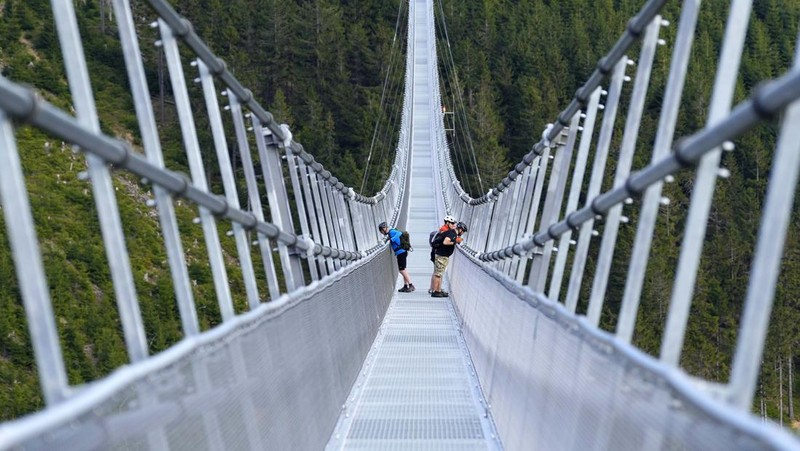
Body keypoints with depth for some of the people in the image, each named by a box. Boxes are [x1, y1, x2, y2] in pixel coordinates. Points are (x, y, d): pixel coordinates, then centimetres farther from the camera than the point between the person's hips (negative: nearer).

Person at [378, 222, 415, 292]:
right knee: (403, 269, 15)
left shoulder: (391, 232, -13)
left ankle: (411, 286, -6)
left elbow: (399, 233, -31)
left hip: (401, 252, -10)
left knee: (402, 270, -8)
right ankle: (405, 286, 21)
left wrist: (391, 239, -36)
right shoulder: (390, 233, 16)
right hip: (401, 252, 10)